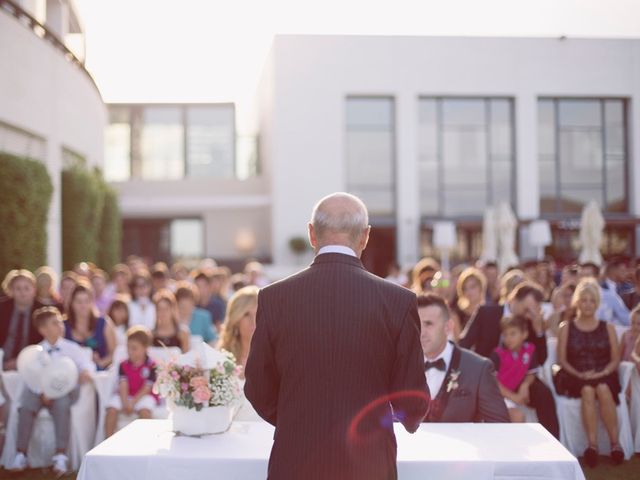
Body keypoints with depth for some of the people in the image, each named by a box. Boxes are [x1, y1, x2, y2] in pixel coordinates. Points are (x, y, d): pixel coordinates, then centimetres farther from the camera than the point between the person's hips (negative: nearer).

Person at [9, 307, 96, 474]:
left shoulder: (72, 348, 9)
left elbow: (88, 364, 1)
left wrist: (86, 372, -24)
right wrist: (42, 393, -20)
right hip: (40, 390, 1)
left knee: (61, 405, -34)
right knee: (26, 406, -28)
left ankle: (61, 456, -33)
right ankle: (21, 454, -21)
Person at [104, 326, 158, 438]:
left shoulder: (152, 366, -7)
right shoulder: (123, 365, 5)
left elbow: (147, 388, -11)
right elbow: (123, 386, -6)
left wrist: (133, 402, -19)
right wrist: (125, 403, -23)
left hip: (143, 396, -3)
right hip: (125, 396, 4)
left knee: (144, 411, -34)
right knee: (111, 410, -22)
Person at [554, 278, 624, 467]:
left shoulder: (608, 328, 14)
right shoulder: (566, 328, 10)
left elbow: (615, 359, 8)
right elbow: (562, 359, 5)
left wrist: (602, 373, -10)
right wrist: (579, 375, -11)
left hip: (604, 377, 1)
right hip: (575, 378, 0)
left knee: (603, 389, -34)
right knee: (588, 390, -35)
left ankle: (615, 442, -26)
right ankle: (592, 444, -34)